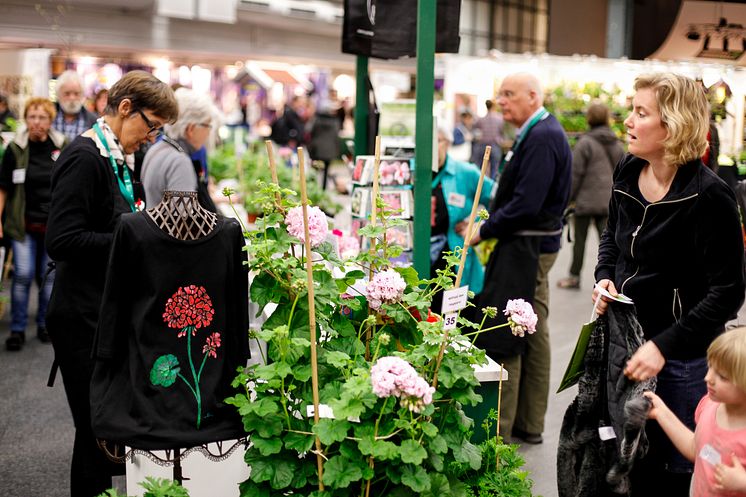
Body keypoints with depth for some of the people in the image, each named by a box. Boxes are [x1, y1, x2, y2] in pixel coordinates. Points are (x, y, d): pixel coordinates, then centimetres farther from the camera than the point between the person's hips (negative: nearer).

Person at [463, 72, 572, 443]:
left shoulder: (541, 138, -18)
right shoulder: (540, 132, 14)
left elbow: (526, 204, -24)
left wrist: (484, 231, -15)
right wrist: (491, 224, 8)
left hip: (524, 247, -11)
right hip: (535, 245, 11)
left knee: (499, 339, -6)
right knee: (533, 333, 14)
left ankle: (499, 429, 1)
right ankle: (529, 424, 24)